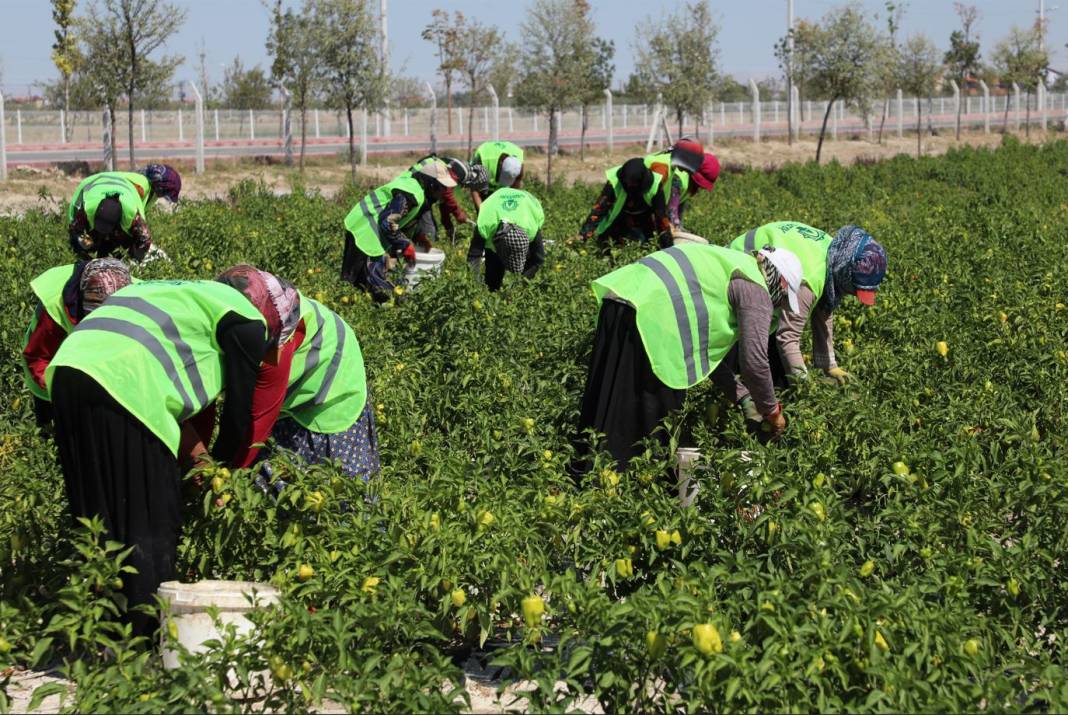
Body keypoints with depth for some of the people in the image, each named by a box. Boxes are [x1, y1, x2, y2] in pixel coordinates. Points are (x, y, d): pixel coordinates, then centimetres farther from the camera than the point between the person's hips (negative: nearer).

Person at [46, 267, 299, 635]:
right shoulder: (247, 320, 9)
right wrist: (220, 466, 28)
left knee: (98, 520, 14)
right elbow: (239, 409, 12)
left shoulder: (190, 298, 34)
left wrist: (198, 454, 30)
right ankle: (145, 634, 2)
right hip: (122, 382, -8)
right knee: (151, 526, 1)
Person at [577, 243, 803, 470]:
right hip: (648, 316, -9)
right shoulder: (756, 289, 5)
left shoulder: (725, 267, 32)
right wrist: (771, 411, 15)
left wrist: (742, 397, 33)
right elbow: (755, 361, -2)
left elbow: (706, 345, 33)